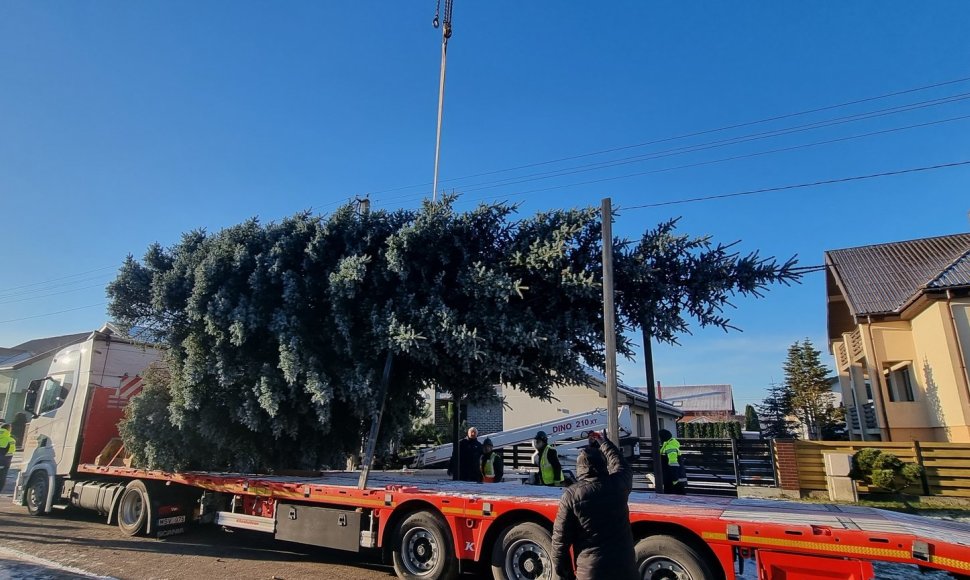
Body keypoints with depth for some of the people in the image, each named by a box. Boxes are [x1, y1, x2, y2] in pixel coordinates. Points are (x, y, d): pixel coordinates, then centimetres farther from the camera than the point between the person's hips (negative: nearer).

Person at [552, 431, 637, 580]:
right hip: (625, 568, 3)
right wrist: (603, 441, 33)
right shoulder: (617, 484, -4)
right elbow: (622, 466, 21)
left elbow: (560, 540, -8)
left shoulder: (571, 495, -11)